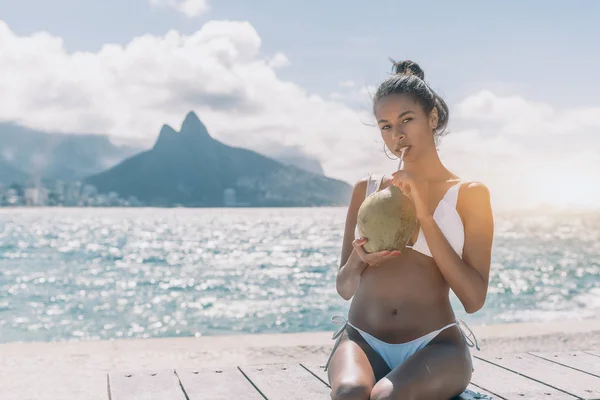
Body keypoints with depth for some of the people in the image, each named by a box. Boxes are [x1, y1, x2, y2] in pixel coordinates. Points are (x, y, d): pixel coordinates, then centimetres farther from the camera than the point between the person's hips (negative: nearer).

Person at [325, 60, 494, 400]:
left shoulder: (469, 194, 5)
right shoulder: (366, 189, 14)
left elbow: (474, 300, -5)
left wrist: (425, 216, -10)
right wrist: (360, 260, -7)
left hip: (434, 345, -2)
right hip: (363, 338, 2)